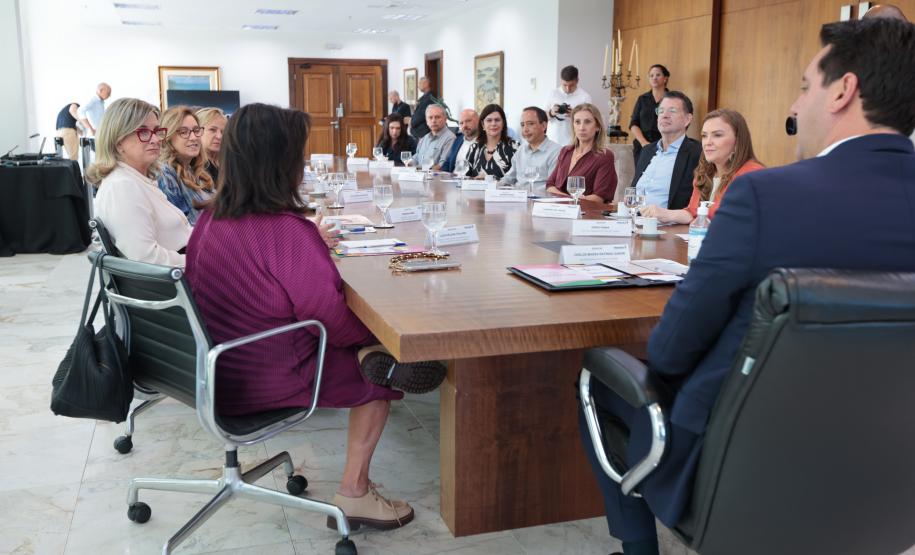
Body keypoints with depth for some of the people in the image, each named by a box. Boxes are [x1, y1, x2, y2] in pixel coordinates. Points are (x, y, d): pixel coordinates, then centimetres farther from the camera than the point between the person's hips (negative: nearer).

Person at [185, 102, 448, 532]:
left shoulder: (211, 218, -3)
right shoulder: (287, 231, -28)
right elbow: (331, 317, -21)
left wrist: (330, 279, 15)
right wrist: (369, 339, -1)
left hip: (218, 366, 8)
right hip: (266, 381, -8)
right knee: (377, 374, 13)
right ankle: (354, 495, 15)